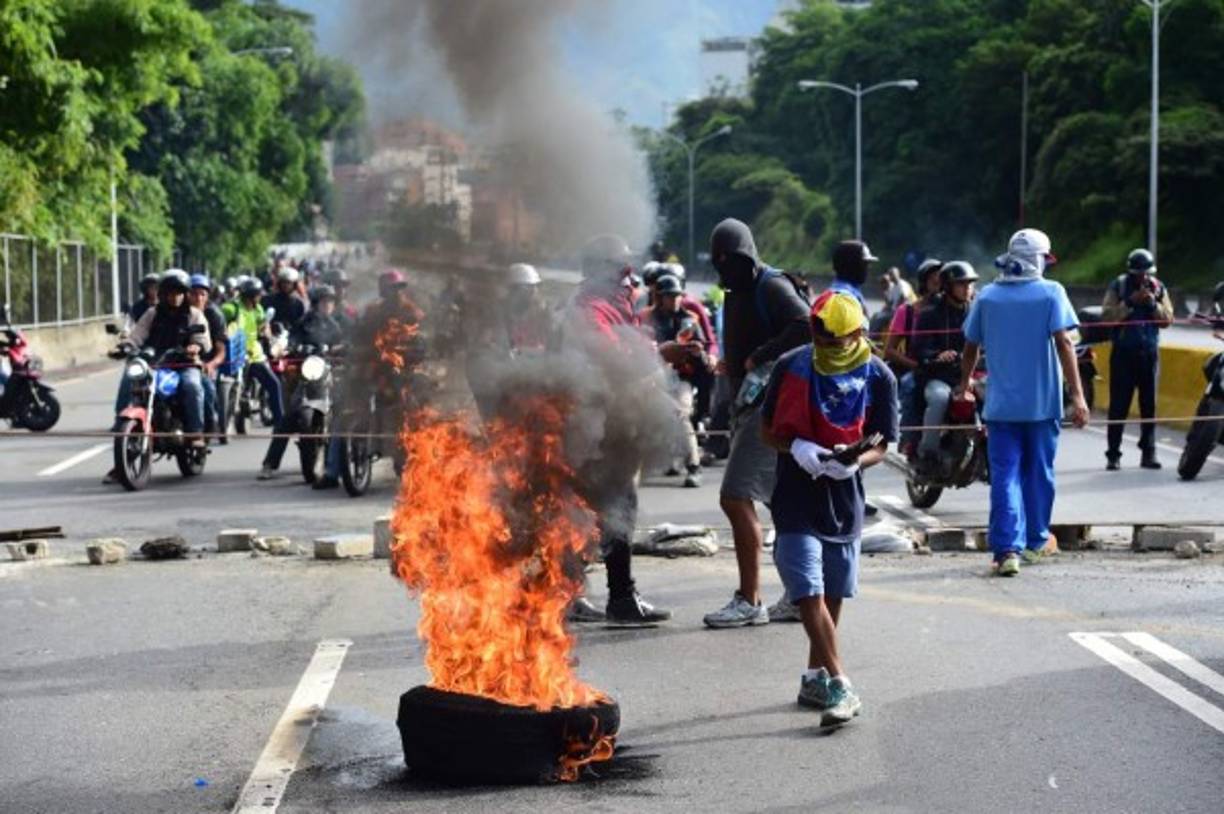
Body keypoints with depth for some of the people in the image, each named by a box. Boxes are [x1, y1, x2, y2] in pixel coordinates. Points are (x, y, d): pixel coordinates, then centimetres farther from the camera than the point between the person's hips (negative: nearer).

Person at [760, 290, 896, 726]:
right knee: (810, 596, -12)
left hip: (844, 500, 2)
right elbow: (768, 429, 4)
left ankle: (815, 677, 29)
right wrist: (796, 448, -18)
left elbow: (880, 445, -1)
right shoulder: (791, 366, -5)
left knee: (832, 596, 12)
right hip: (796, 499, -2)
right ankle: (839, 686, -11)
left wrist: (854, 463, -23)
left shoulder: (878, 378, -5)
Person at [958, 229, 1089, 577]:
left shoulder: (987, 297, 3)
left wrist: (965, 384, 29)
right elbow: (1063, 343, -13)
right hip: (1042, 403, -1)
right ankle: (1034, 543, 24)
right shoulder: (1051, 293, -5)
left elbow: (971, 347, 11)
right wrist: (1078, 395, -14)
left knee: (1005, 476, -1)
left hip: (1001, 404, 1)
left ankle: (1007, 549, -13)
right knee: (1039, 473, 13)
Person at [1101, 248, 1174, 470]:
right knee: (1119, 405, -3)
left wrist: (1153, 304, -14)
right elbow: (1107, 315, -12)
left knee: (1149, 404, 4)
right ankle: (1113, 454, -1)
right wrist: (1130, 303, -21)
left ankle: (1148, 453, 9)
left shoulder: (1158, 288, 5)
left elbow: (1167, 320, 1)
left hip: (1150, 352, 3)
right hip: (1123, 352, -3)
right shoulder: (1118, 286, -3)